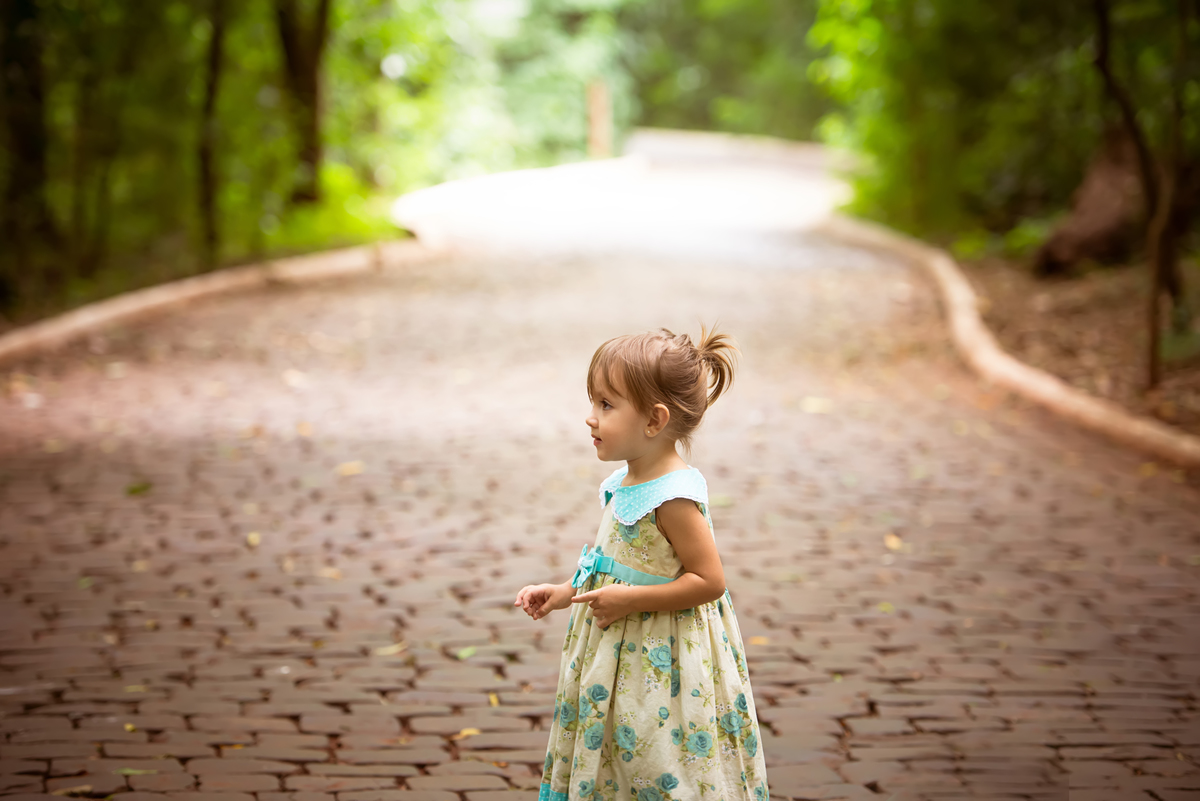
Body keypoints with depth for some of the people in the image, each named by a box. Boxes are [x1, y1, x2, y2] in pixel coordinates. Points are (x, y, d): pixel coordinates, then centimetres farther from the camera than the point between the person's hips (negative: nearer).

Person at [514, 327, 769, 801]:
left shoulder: (674, 498, -24)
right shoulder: (628, 484, 5)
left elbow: (708, 581, -24)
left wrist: (630, 601, -25)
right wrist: (566, 593, 11)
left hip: (662, 663, -9)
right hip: (622, 652, 9)